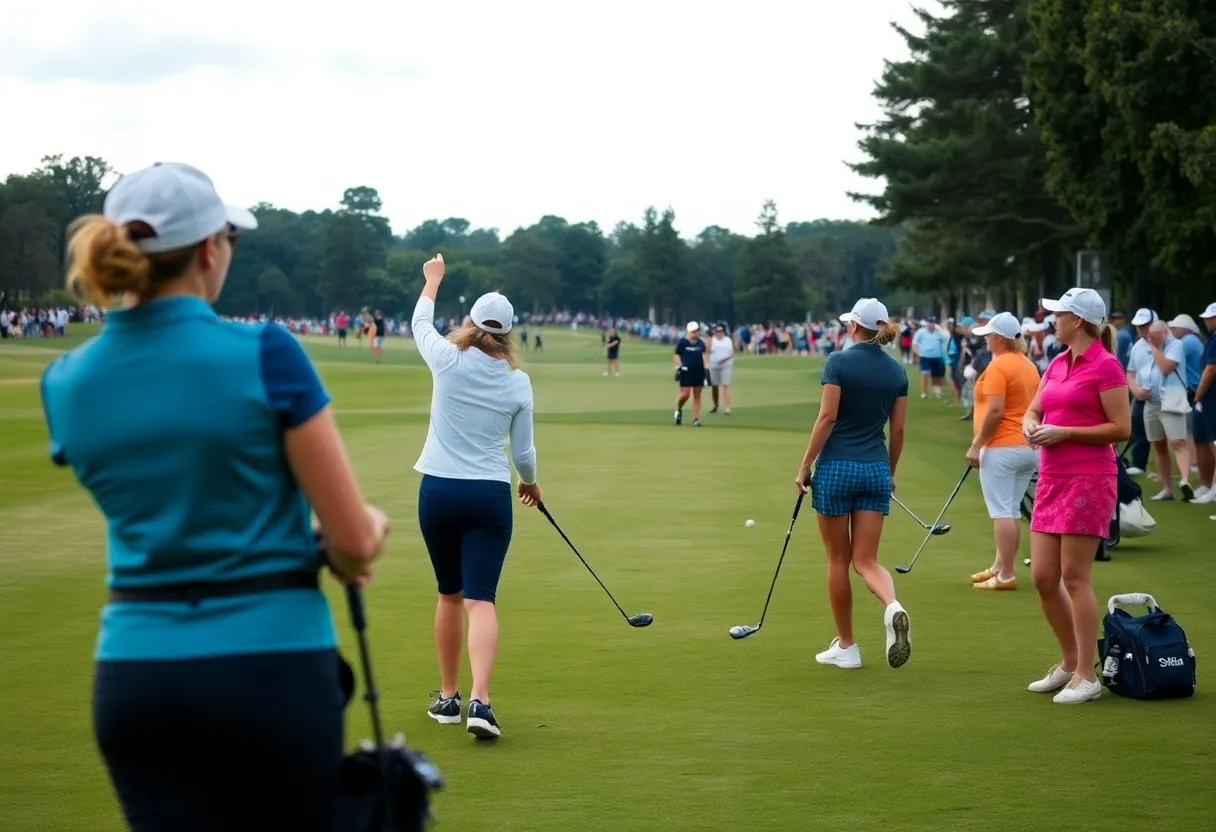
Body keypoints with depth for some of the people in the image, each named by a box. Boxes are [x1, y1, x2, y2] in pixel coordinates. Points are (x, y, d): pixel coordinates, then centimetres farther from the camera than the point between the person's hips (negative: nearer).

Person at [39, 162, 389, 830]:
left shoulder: (65, 383, 3)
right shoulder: (263, 354, -13)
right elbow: (355, 542, -10)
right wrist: (358, 541, 14)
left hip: (134, 676, 4)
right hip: (271, 666, -3)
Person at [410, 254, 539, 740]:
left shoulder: (448, 362, -4)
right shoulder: (517, 382, -1)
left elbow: (420, 324, 18)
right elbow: (523, 451, 7)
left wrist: (432, 279, 36)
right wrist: (530, 484, 29)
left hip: (438, 491, 1)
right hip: (490, 496, -1)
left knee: (450, 595, 16)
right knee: (481, 600, -5)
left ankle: (448, 697, 23)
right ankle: (479, 701, -20)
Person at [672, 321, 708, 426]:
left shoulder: (701, 343, 9)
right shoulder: (682, 342, -4)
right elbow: (676, 354, 0)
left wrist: (705, 366, 11)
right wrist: (679, 366, -12)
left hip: (699, 371, 4)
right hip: (686, 371, -4)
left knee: (697, 396, 4)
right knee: (685, 394, -11)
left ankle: (696, 419, 9)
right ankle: (679, 410, 20)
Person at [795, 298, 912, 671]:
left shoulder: (839, 362, -8)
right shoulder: (896, 371, 7)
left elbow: (827, 418, -13)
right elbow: (898, 429, 9)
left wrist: (805, 465, -7)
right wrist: (891, 472, 22)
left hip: (836, 466, -4)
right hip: (876, 469, 4)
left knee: (838, 558, 8)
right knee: (866, 559, 4)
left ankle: (845, 647, 14)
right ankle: (893, 607, -28)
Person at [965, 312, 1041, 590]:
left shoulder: (999, 366, -14)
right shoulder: (1029, 365, 11)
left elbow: (995, 411, -21)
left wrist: (976, 445, -15)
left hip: (1002, 448, -9)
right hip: (1029, 447, 9)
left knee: (1002, 512, -6)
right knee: (1012, 512, 15)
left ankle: (1005, 575, -6)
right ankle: (1000, 566, 23)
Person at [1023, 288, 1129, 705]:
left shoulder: (1105, 365, -9)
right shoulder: (1057, 364, 14)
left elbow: (1121, 428, -12)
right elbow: (1034, 410, 21)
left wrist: (1064, 432, -15)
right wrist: (1032, 425, -2)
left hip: (1089, 479, -8)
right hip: (1051, 478, 8)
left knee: (1074, 578, -6)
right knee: (1042, 577, 7)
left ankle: (1086, 676, 1)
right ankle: (1069, 662, 23)